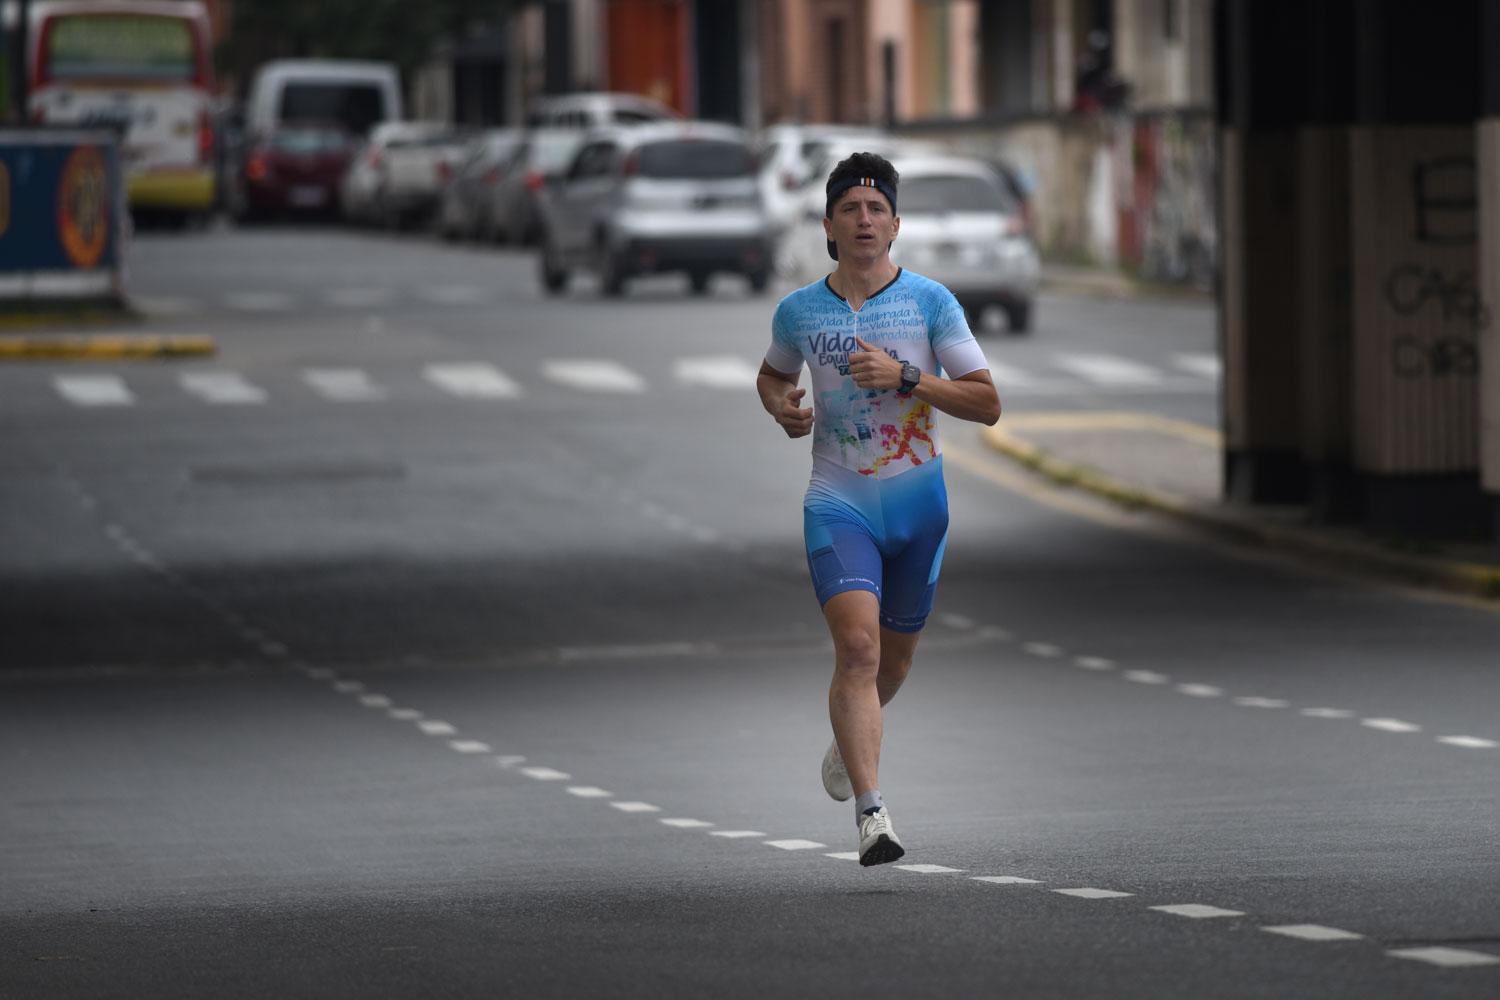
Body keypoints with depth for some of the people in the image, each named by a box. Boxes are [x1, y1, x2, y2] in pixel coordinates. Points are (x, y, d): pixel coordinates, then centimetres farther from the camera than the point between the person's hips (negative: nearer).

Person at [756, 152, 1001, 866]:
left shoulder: (930, 302, -3)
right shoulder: (799, 311, 2)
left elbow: (987, 404, -6)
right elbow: (771, 374, 24)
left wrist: (905, 377, -18)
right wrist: (783, 407, 0)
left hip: (917, 504, 1)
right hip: (837, 504, -1)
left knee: (893, 658, 15)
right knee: (857, 646, -21)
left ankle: (850, 735, 50)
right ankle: (871, 813, -26)